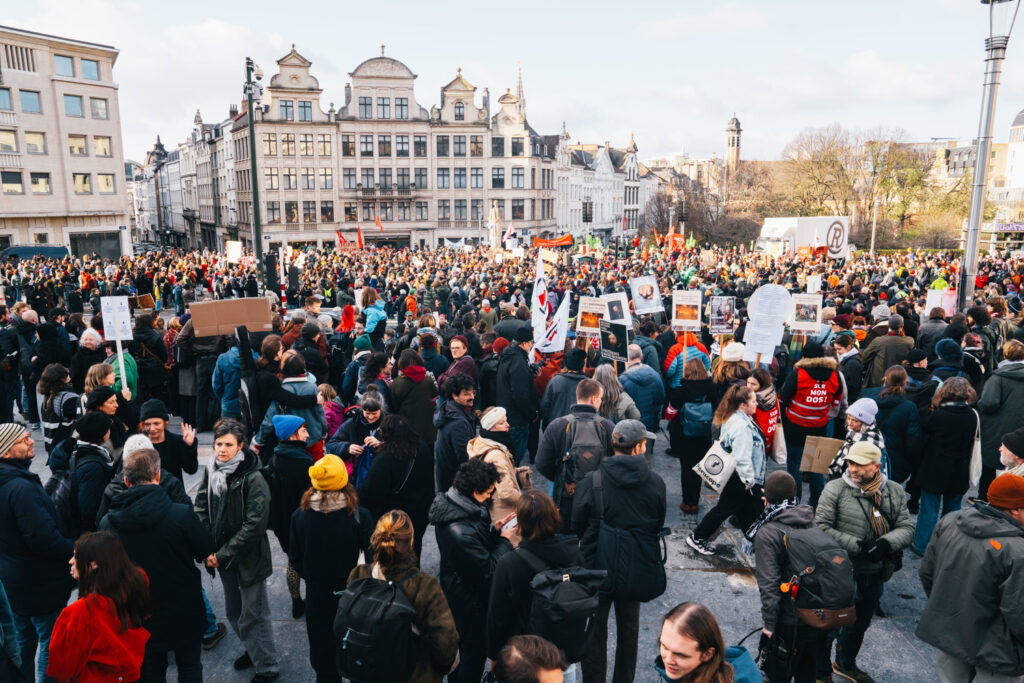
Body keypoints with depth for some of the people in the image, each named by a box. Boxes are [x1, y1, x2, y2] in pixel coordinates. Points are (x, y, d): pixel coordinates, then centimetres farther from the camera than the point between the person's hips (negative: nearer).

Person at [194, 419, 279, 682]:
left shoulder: (253, 479, -21)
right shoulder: (210, 472, 0)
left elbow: (254, 525, -22)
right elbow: (201, 511, 4)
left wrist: (224, 555, -19)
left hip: (249, 558, -7)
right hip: (223, 557, 7)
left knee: (253, 614, 3)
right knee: (233, 612, 22)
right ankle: (252, 651, 45)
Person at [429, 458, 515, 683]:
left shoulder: (449, 503, -9)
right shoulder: (462, 532, -39)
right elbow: (489, 570, -28)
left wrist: (492, 529, -6)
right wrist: (504, 540, -16)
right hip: (469, 598, -9)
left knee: (460, 643, 29)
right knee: (474, 650, 14)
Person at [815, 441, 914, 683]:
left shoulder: (895, 492, -2)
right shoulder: (835, 489, -15)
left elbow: (907, 527, -2)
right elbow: (821, 527, -16)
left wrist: (886, 543, -21)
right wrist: (857, 546, -23)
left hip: (874, 574, 5)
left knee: (860, 623, 25)